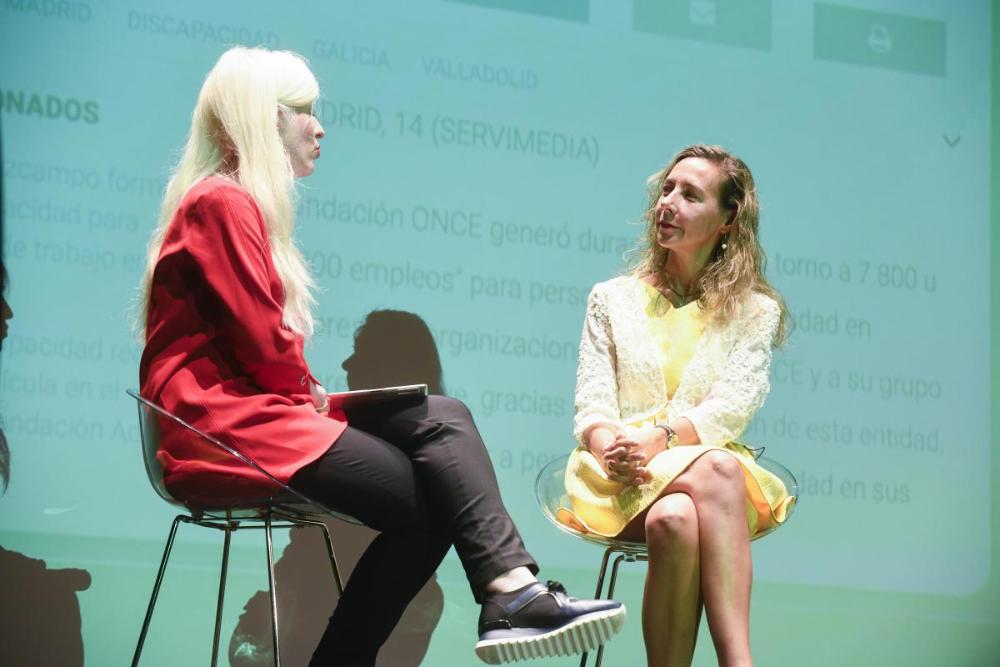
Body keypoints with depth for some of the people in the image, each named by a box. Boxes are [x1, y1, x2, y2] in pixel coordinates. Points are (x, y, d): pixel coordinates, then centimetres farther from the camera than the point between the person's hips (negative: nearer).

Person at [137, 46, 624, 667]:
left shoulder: (243, 206, 24)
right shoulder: (222, 202, -8)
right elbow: (260, 339, -15)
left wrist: (310, 395, 0)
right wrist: (310, 393, 1)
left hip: (262, 403, 9)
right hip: (221, 415, -9)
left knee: (444, 418, -11)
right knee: (423, 497, -20)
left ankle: (512, 588, -26)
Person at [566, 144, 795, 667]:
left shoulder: (755, 311, 14)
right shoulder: (612, 299, 19)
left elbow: (732, 406, -2)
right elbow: (591, 404, 7)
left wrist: (659, 437, -22)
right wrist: (612, 449, -18)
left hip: (714, 469, 0)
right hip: (621, 479, 1)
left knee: (720, 467, -40)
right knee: (673, 518, -38)